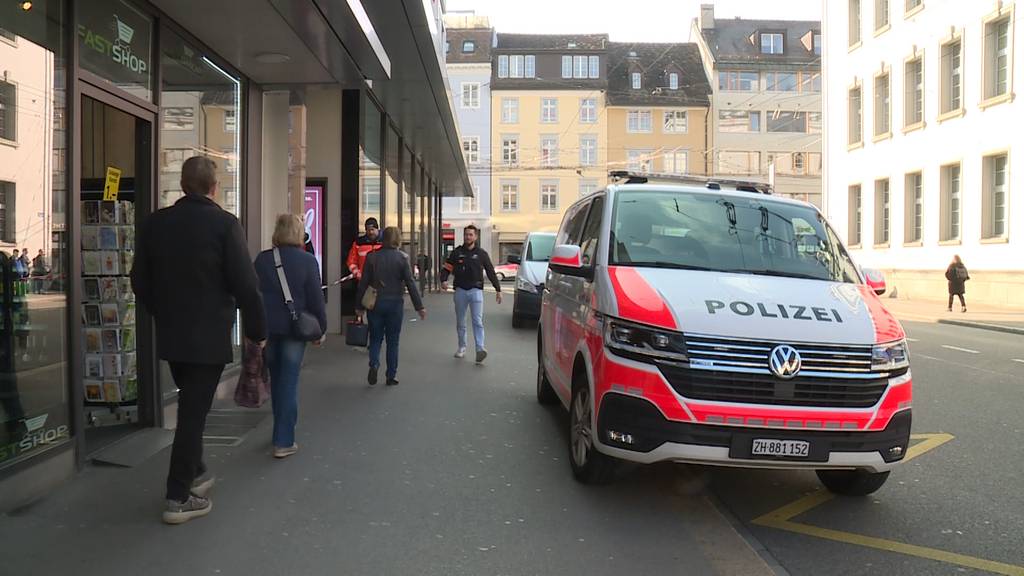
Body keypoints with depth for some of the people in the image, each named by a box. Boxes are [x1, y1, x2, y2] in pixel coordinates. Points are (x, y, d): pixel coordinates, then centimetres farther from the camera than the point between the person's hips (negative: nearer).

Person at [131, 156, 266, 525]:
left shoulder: (155, 223, 3)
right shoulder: (224, 224, -14)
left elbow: (140, 280, 9)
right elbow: (245, 284, -16)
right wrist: (257, 330, -4)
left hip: (170, 335, 5)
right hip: (209, 336, -5)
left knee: (191, 406, 22)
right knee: (194, 412, 2)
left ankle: (194, 474, 34)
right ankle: (179, 498, 7)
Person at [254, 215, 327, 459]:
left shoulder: (262, 259, 1)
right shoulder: (307, 260, -9)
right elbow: (316, 298, -8)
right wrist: (321, 328, 2)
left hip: (267, 328, 3)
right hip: (295, 328, -3)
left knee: (276, 381, 18)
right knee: (289, 383, 1)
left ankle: (281, 432, 30)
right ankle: (284, 441, -1)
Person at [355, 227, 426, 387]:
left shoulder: (372, 257, -1)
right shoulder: (402, 258, -6)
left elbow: (364, 282, 0)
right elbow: (410, 283, -8)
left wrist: (359, 305, 9)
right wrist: (419, 306, -4)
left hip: (375, 303, 1)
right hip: (395, 303, -1)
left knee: (375, 338, 13)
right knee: (393, 340, 9)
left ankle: (374, 364, -10)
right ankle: (391, 376, 12)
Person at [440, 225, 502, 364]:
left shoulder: (481, 254, 6)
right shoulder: (456, 253, 6)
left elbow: (491, 272, 9)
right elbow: (446, 268, 4)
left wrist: (498, 290, 7)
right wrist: (443, 280, -16)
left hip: (476, 290, -2)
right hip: (460, 290, 2)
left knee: (478, 321, -11)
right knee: (460, 322, 10)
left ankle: (480, 349, -19)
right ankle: (462, 347, 24)